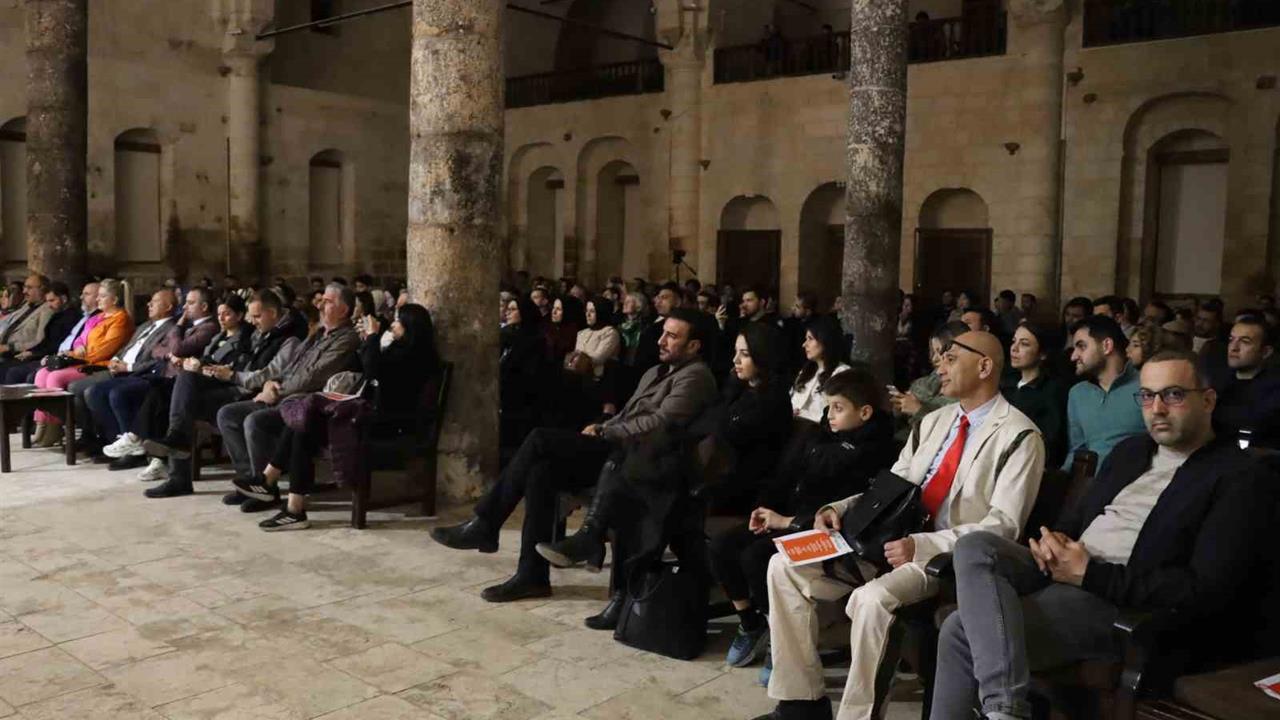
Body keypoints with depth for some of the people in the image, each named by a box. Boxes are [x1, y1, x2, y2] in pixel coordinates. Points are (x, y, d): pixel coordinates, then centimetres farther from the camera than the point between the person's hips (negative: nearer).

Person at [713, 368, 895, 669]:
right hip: (783, 521, 8)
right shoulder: (814, 440, 14)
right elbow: (782, 480, 19)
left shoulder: (873, 453, -11)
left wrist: (789, 521, -18)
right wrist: (763, 510, -1)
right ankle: (750, 624, 9)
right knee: (722, 545, -10)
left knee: (756, 556, -29)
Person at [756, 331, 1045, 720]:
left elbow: (1003, 526, -16)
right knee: (785, 566, -6)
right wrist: (841, 508, -2)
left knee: (871, 599, -36)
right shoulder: (934, 421, 16)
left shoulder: (1019, 437, -8)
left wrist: (922, 545, -26)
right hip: (895, 541, 8)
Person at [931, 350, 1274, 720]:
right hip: (1062, 571, 8)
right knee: (974, 547, -26)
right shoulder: (1130, 450, 20)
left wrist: (1089, 573, -16)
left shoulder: (1241, 480, -5)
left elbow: (1204, 591, -15)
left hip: (1123, 604, -8)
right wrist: (1057, 540, -2)